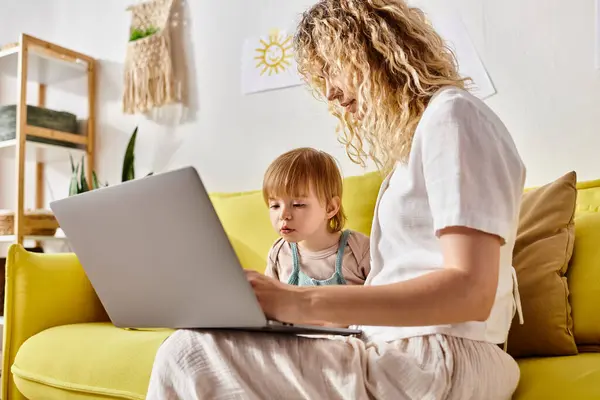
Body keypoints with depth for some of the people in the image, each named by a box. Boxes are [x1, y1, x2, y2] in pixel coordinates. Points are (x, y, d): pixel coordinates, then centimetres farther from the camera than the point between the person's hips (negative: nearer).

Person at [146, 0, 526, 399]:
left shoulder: (451, 114, -8)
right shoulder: (411, 137, 21)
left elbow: (470, 291, -20)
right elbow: (406, 280, 13)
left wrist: (302, 303, -25)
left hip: (440, 365, -9)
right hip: (405, 352, 9)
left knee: (188, 356, -17)